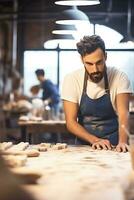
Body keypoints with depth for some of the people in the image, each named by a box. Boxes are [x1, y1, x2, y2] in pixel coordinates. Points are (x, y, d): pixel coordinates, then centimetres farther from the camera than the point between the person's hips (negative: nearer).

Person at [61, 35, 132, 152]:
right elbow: (71, 122, -7)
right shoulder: (72, 80, -6)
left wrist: (122, 141, -33)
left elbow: (123, 114, -15)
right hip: (84, 145, 1)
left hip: (114, 146, 0)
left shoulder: (119, 78, -7)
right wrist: (95, 140, -21)